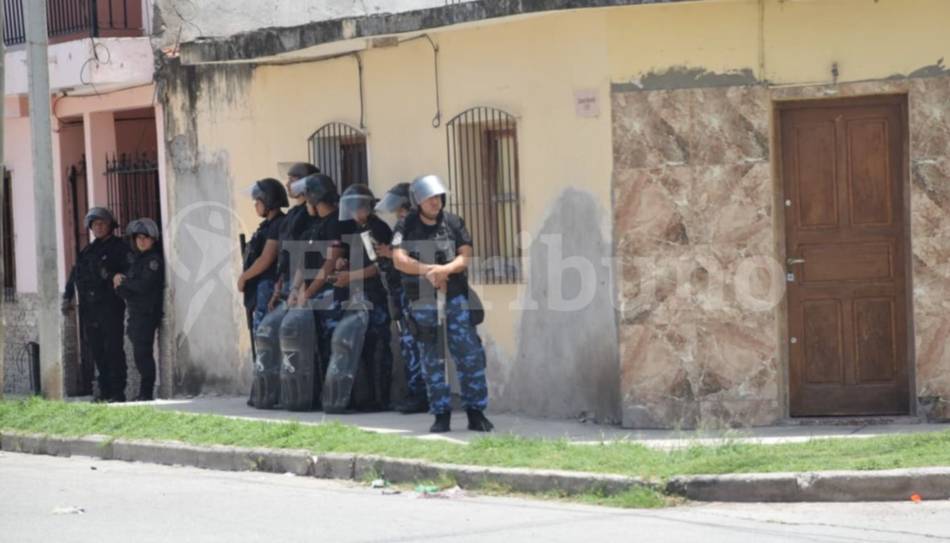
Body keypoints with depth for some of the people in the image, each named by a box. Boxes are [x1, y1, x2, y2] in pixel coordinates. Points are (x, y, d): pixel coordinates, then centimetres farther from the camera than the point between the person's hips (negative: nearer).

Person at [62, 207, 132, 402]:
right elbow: (75, 275, 23)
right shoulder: (87, 251, 20)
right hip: (89, 309, 7)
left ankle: (117, 391, -8)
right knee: (96, 351, 7)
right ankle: (105, 391, 13)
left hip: (110, 306, -7)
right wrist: (67, 297, 14)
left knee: (113, 349, -9)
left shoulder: (119, 248, 0)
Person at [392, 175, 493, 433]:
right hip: (423, 301, -1)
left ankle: (476, 412, 2)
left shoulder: (454, 223, 4)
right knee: (432, 360, 4)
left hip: (456, 297, 1)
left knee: (470, 354, -4)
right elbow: (399, 260, -11)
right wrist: (427, 271, -24)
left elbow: (465, 257, -2)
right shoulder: (406, 227, 0)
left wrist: (444, 269, -21)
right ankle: (441, 414, 11)